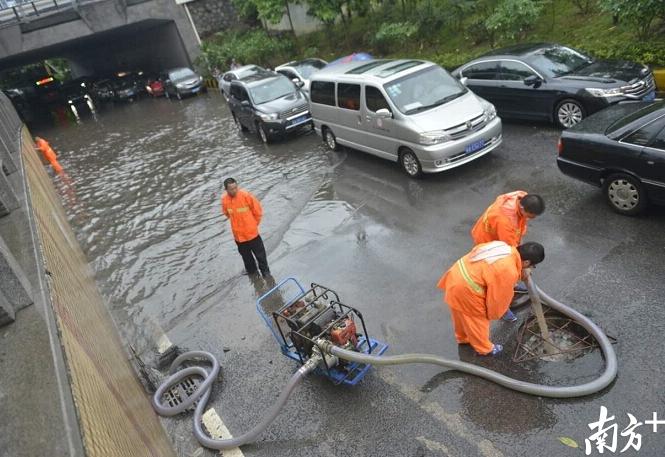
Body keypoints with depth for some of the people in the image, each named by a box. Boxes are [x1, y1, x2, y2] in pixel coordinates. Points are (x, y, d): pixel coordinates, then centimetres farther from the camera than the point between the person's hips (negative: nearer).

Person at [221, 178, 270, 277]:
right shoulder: (224, 199, -9)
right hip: (238, 234, 4)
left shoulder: (246, 195, -21)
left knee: (259, 253, 11)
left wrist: (254, 223, 2)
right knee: (245, 254, 22)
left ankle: (265, 270, 31)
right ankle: (251, 269, 44)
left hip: (251, 232, -4)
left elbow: (258, 210, -10)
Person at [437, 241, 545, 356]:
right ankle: (484, 348, 42)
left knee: (463, 315, 31)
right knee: (477, 319, 18)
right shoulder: (509, 272, -22)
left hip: (456, 275, 9)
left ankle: (463, 338, 55)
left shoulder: (504, 246, 2)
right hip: (464, 289, -8)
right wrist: (494, 314, 8)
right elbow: (498, 297, -10)